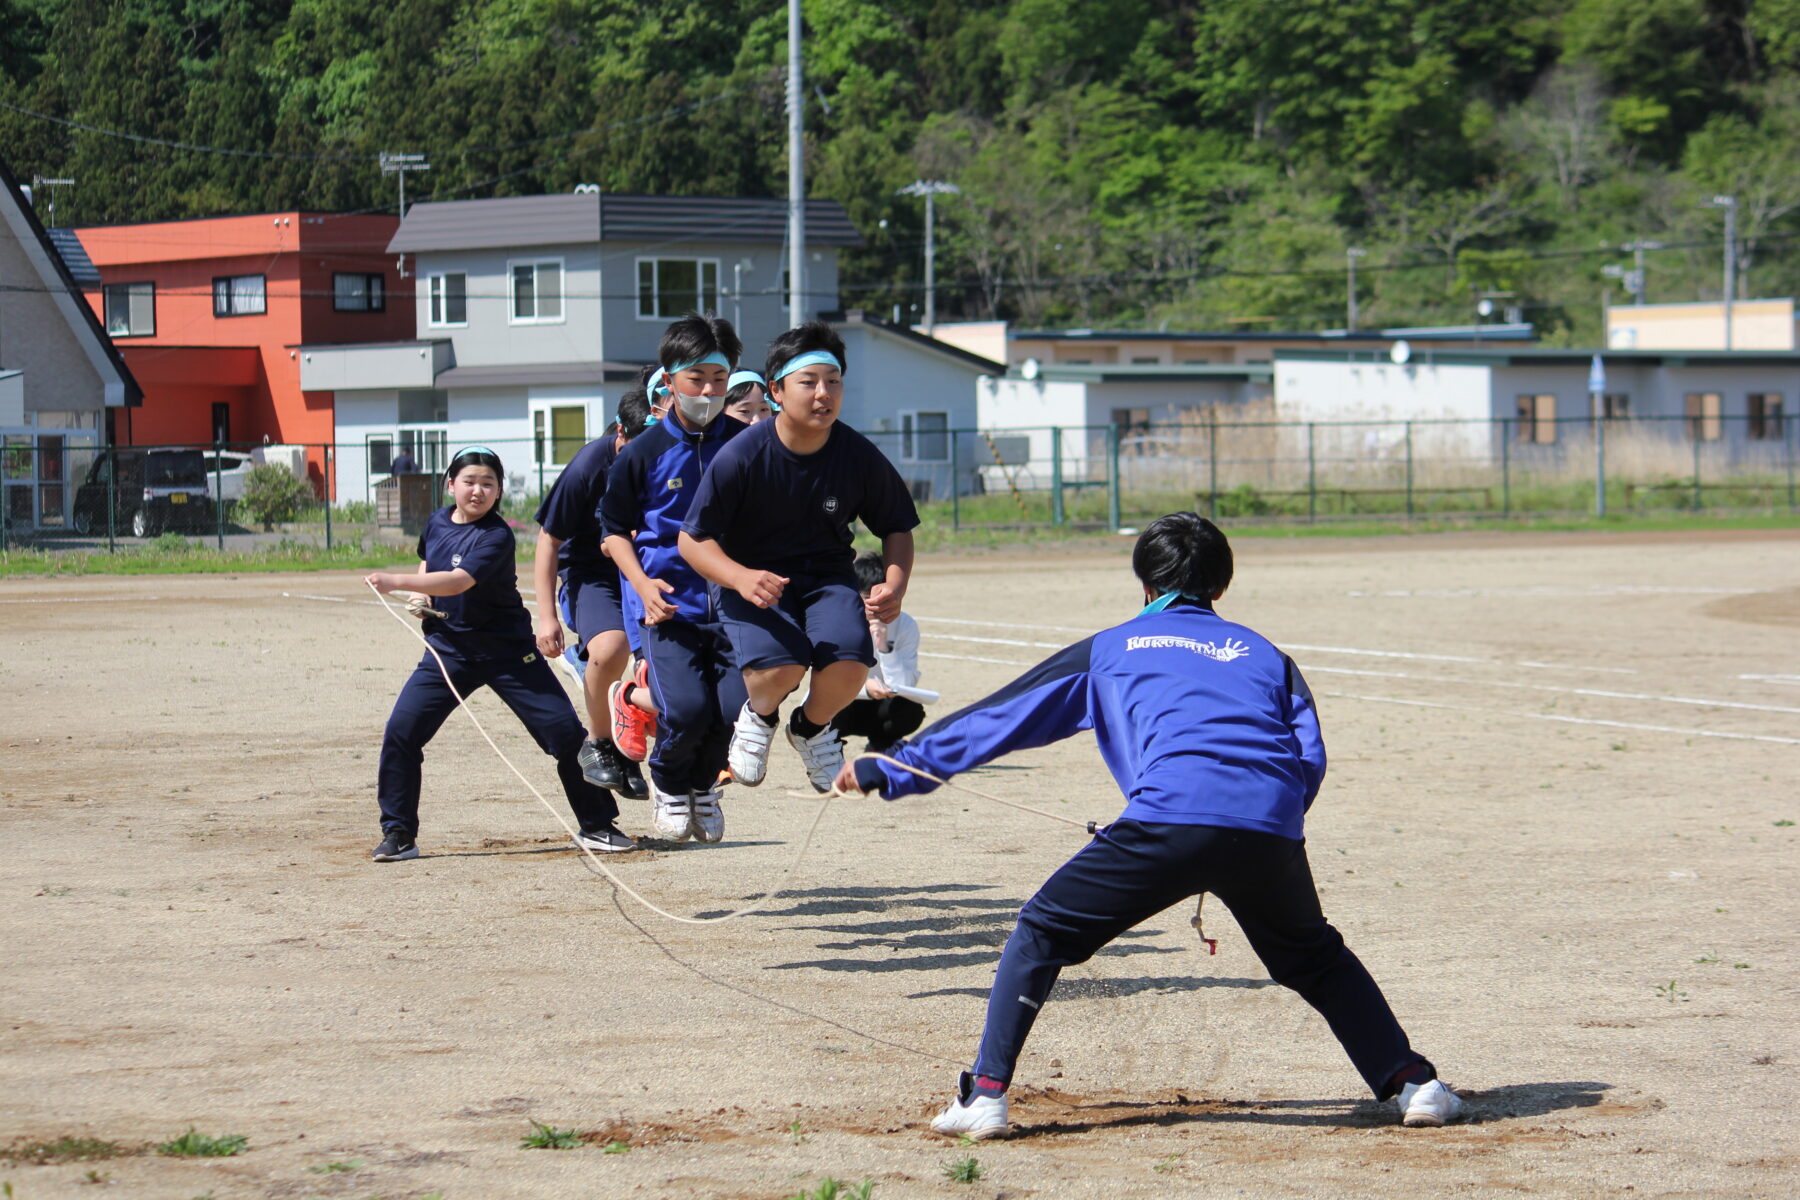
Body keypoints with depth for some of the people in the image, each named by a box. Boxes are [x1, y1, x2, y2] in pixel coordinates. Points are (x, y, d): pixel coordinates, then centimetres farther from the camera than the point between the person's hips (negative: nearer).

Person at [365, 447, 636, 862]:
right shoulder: (437, 523, 4)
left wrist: (397, 582, -40)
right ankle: (398, 835, 2)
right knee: (400, 731, -9)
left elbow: (459, 581, -31)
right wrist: (420, 595, 7)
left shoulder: (496, 536, -16)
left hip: (508, 652, -4)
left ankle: (596, 825, 11)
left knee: (564, 731, -6)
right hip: (448, 649, 4)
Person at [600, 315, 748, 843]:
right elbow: (615, 526, 11)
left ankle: (703, 783, 21)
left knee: (736, 707, -13)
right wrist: (641, 582, -5)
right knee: (685, 709, -17)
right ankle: (668, 783, 18)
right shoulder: (643, 453, -1)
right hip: (670, 606, -1)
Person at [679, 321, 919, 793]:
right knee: (779, 664, -33)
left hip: (827, 578, 3)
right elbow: (693, 540, -10)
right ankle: (760, 715, 8)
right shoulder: (741, 457, -16)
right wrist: (741, 578, -29)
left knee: (850, 661, -28)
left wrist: (894, 585, -13)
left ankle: (812, 725, 10)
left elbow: (897, 527, 7)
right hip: (753, 579, -2)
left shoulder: (859, 456, -9)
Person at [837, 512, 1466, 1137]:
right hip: (1272, 836, 3)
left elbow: (996, 720, 31)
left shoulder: (1108, 650, 27)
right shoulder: (1264, 653, 31)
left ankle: (985, 1095, 3)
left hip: (1171, 815, -3)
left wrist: (889, 769, 39)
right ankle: (1410, 1082, 18)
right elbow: (1311, 761, 17)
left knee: (1042, 933, 13)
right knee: (1315, 958, 28)